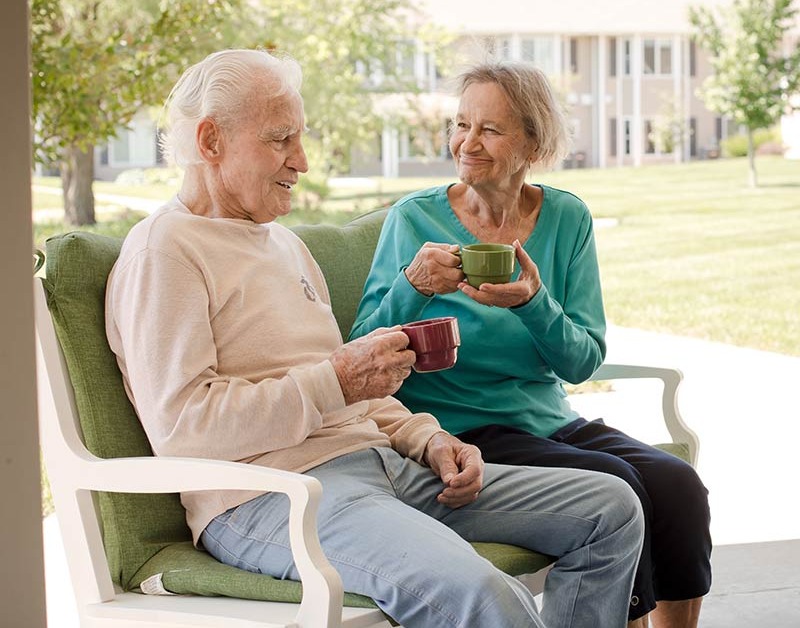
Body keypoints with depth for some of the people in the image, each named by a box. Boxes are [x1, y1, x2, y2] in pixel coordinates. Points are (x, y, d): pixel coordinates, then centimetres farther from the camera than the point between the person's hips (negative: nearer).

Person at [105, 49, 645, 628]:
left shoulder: (285, 243, 26)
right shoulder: (163, 251, -4)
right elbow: (179, 424, -15)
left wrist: (427, 439, 10)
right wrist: (335, 381, -17)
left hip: (379, 463, 10)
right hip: (270, 491, -9)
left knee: (610, 509, -1)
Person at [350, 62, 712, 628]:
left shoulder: (566, 219, 6)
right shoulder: (414, 220, -2)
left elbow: (583, 362, 0)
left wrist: (534, 304, -20)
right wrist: (412, 289, -23)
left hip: (551, 420, 4)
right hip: (459, 429, -4)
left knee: (678, 485, -21)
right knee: (615, 486, -26)